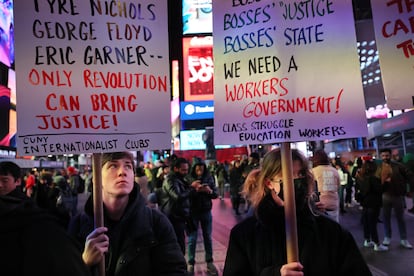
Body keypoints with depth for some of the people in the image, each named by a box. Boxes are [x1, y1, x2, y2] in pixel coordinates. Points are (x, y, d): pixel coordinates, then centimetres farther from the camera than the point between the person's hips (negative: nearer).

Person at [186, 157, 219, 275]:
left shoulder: (209, 178, -3)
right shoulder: (188, 179, -11)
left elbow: (216, 194, 0)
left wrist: (210, 191, -21)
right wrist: (195, 190, -30)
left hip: (206, 212, 2)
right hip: (192, 212, -2)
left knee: (208, 237, 12)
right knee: (192, 239, 6)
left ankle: (209, 262, 26)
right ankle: (191, 264, 19)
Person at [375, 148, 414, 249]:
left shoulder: (398, 165, -5)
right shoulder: (379, 168, 0)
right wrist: (383, 181, -18)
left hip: (398, 195, -1)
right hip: (385, 195, 1)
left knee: (400, 218, 12)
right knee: (386, 217, 12)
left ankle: (404, 239, 25)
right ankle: (387, 237, 27)